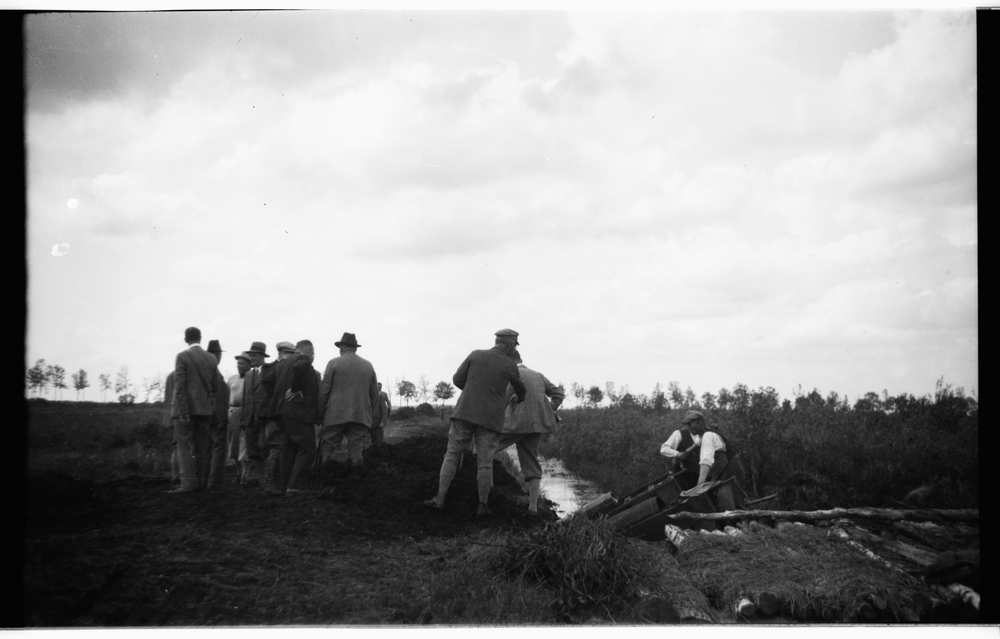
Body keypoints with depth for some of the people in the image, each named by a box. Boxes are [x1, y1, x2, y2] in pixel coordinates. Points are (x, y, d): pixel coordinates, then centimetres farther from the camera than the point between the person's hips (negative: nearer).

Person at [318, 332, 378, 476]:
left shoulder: (334, 363, 1)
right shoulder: (368, 365, 11)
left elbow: (324, 390, -2)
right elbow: (374, 394, 12)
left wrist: (319, 412, 4)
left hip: (336, 415, -3)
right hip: (361, 416, 3)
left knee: (327, 449, 1)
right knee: (355, 451, 3)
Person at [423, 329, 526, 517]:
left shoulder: (475, 355, 0)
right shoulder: (510, 366, -4)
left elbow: (457, 380, 5)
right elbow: (520, 388, 16)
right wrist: (521, 399, 41)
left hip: (465, 412, 1)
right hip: (490, 419, -1)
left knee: (452, 455, 7)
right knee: (485, 462, 5)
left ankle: (440, 499, 2)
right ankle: (482, 506, 9)